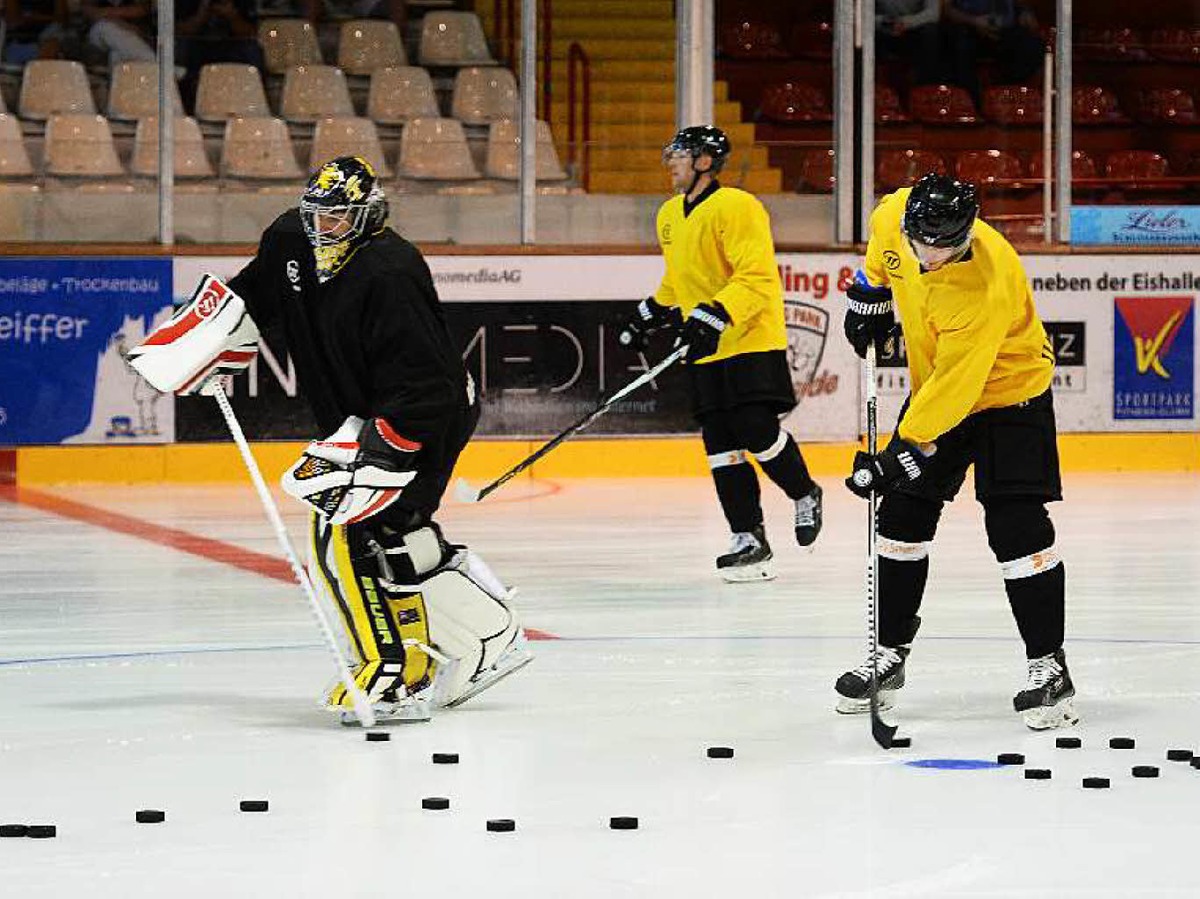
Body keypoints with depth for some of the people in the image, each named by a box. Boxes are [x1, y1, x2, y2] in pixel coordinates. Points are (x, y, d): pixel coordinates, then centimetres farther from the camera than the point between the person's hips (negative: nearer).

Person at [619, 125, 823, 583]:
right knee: (721, 444, 2)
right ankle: (748, 538, 5)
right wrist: (651, 315, 17)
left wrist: (716, 315, -30)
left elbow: (757, 278, -21)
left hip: (752, 340, -8)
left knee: (757, 431, -14)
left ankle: (805, 495, 13)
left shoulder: (736, 207, -14)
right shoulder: (669, 216, 14)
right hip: (705, 348, 8)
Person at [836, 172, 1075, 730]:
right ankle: (889, 653, 16)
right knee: (902, 517, 5)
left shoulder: (985, 287, -37)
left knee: (1015, 527, -14)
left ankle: (1048, 665, -5)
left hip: (1008, 394, -7)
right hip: (933, 386, 7)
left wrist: (905, 451, -32)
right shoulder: (897, 217, -18)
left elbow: (954, 385, -34)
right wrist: (870, 295, 13)